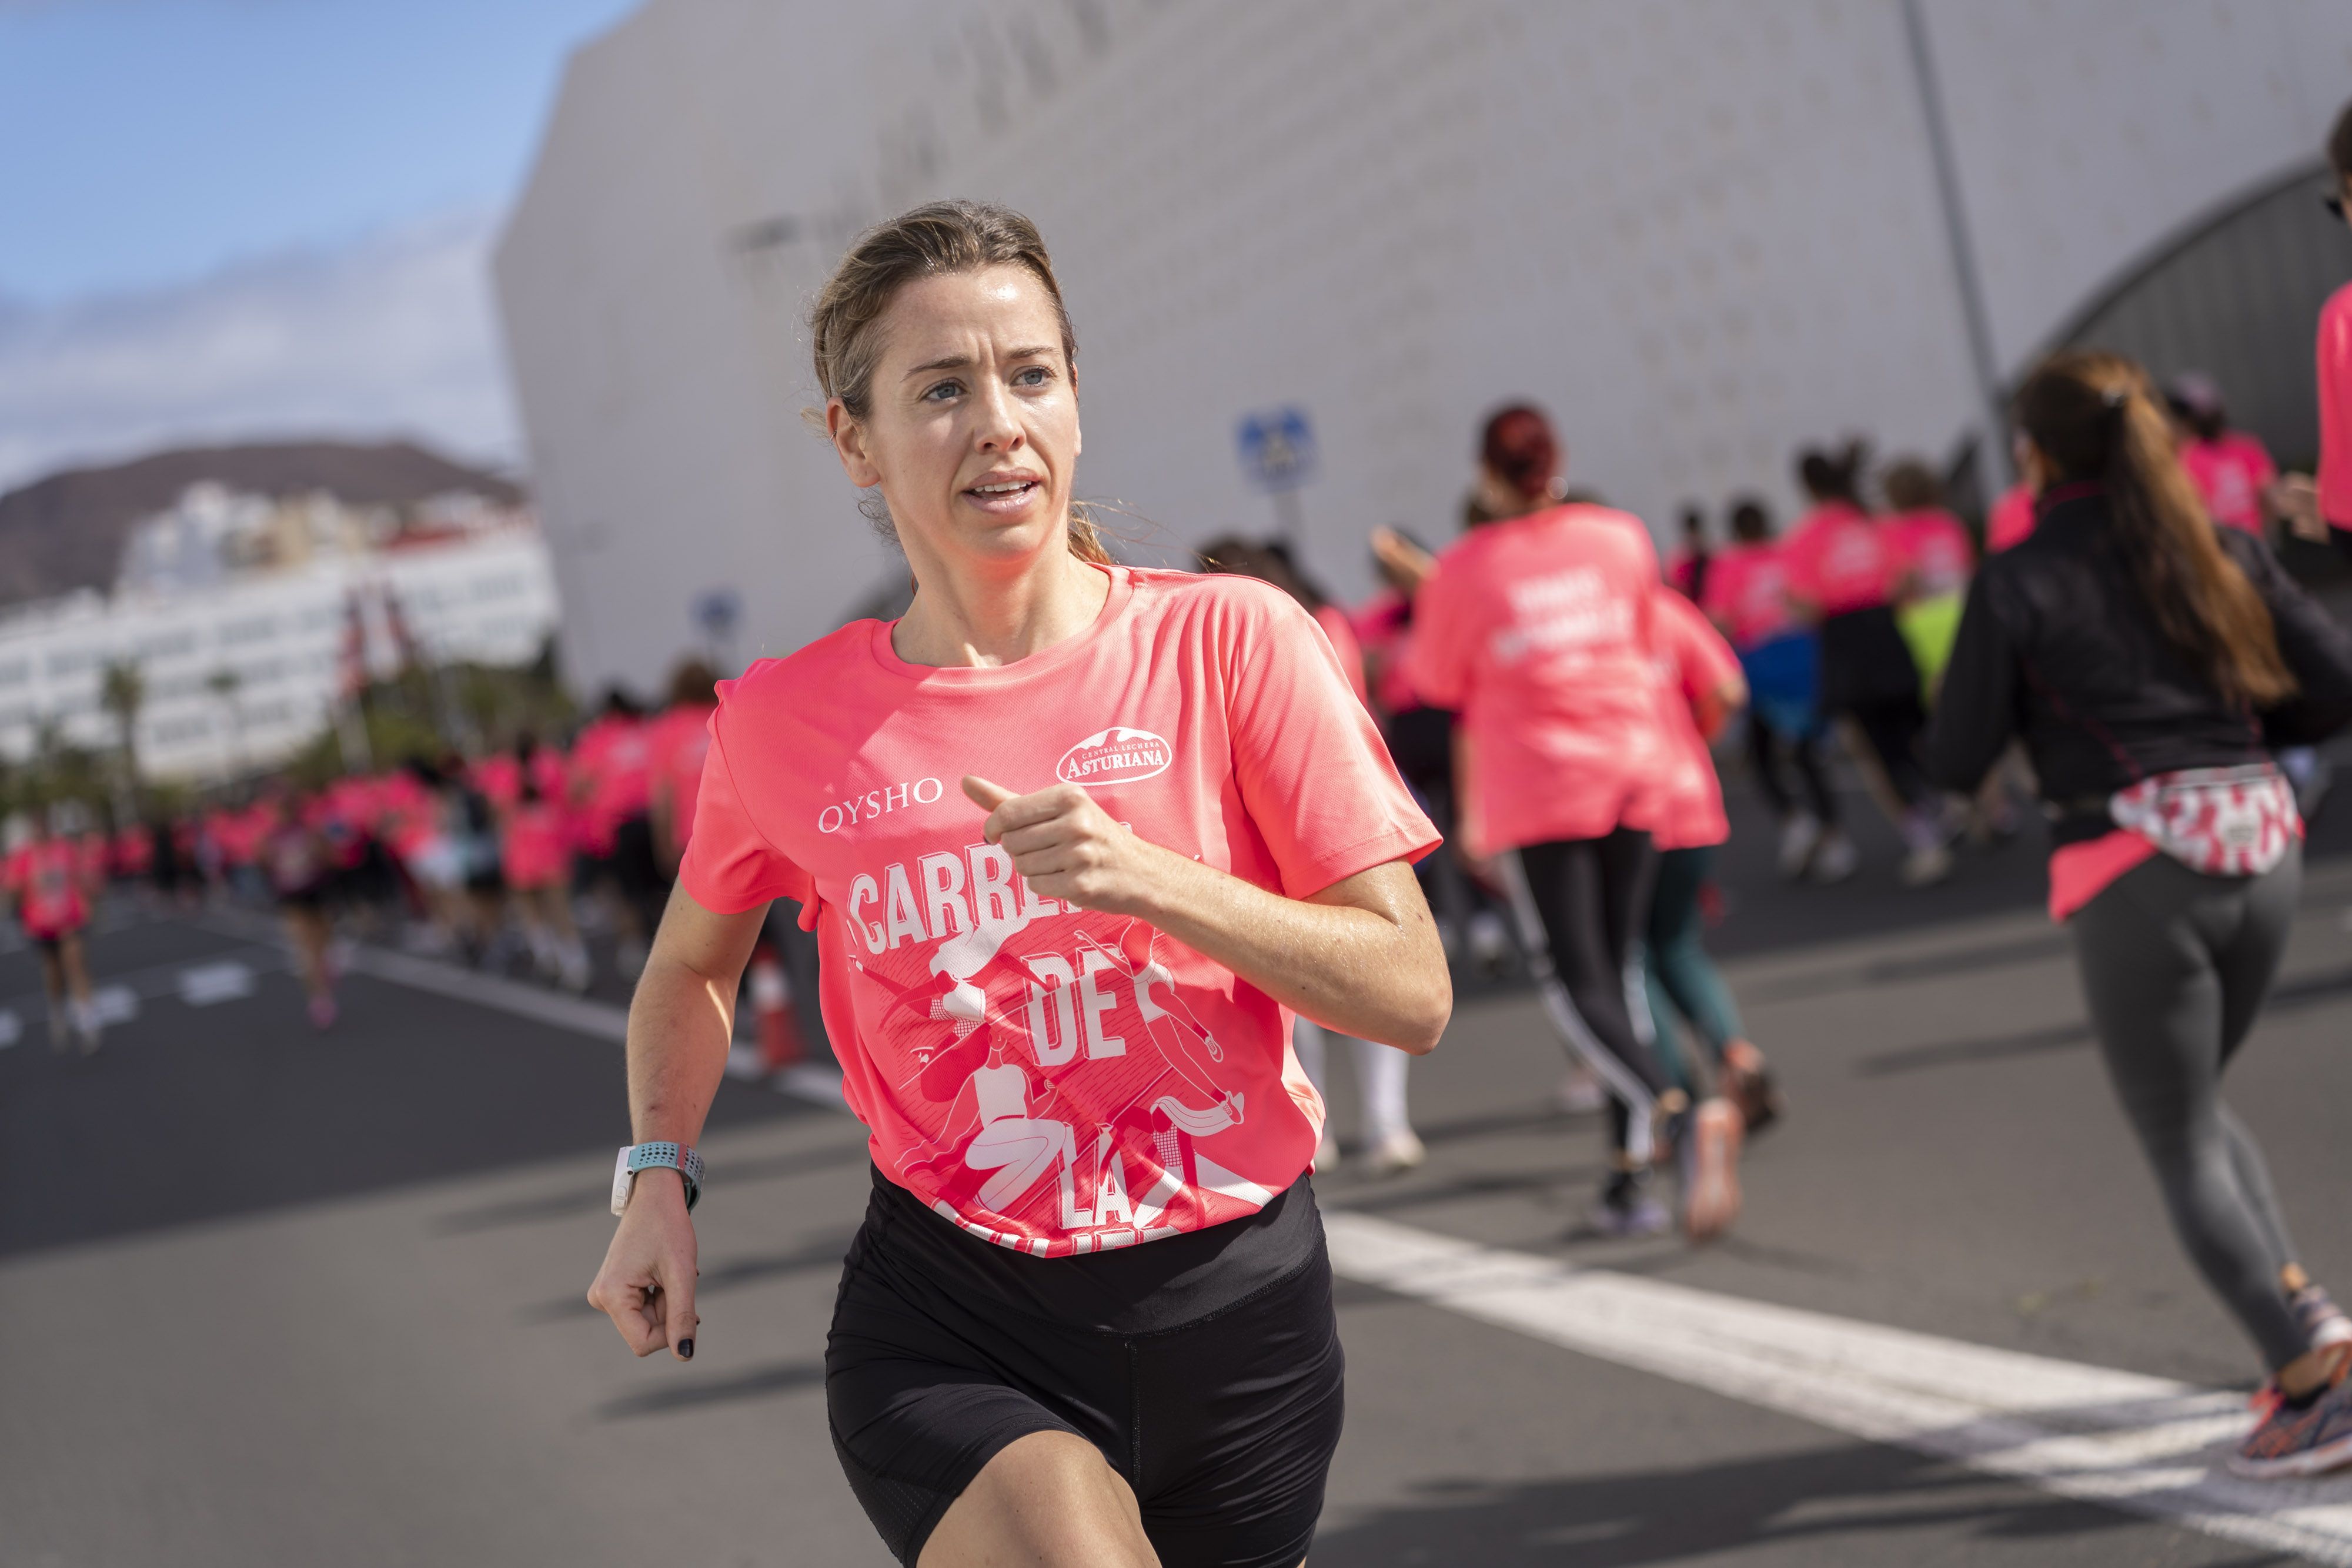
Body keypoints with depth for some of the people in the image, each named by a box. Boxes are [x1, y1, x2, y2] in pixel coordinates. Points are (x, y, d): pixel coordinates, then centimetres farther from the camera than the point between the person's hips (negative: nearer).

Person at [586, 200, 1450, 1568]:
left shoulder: (1228, 639, -4)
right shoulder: (785, 720, 0)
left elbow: (1414, 991, -7)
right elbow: (693, 967, 20)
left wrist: (1148, 878, -19)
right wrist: (658, 1178, 4)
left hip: (1235, 1313, 1)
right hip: (948, 1330, -1)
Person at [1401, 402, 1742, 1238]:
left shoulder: (1464, 570, -9)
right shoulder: (1621, 536, 2)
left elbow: (1437, 681, 3)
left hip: (1535, 791, -4)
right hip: (1632, 770, 4)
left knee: (1575, 982, -4)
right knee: (1616, 970, 13)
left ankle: (1677, 1113, -29)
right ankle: (1629, 1177, 14)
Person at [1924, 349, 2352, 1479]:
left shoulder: (2019, 583, -3)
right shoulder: (2219, 549, 9)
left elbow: (1956, 762, -2)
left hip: (2136, 870, -5)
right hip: (2260, 846, 5)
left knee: (2181, 1144, 5)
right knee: (2196, 1104, 25)